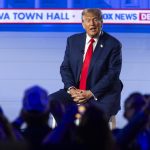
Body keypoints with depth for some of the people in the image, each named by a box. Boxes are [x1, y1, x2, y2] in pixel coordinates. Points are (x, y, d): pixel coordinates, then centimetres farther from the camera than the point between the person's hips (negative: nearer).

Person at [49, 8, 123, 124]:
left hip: (102, 93, -4)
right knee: (52, 101, -20)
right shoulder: (73, 40, 9)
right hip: (76, 91, 4)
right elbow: (65, 68, 7)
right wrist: (71, 89, -12)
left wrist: (91, 93, -18)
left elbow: (113, 74, -10)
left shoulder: (113, 44, -4)